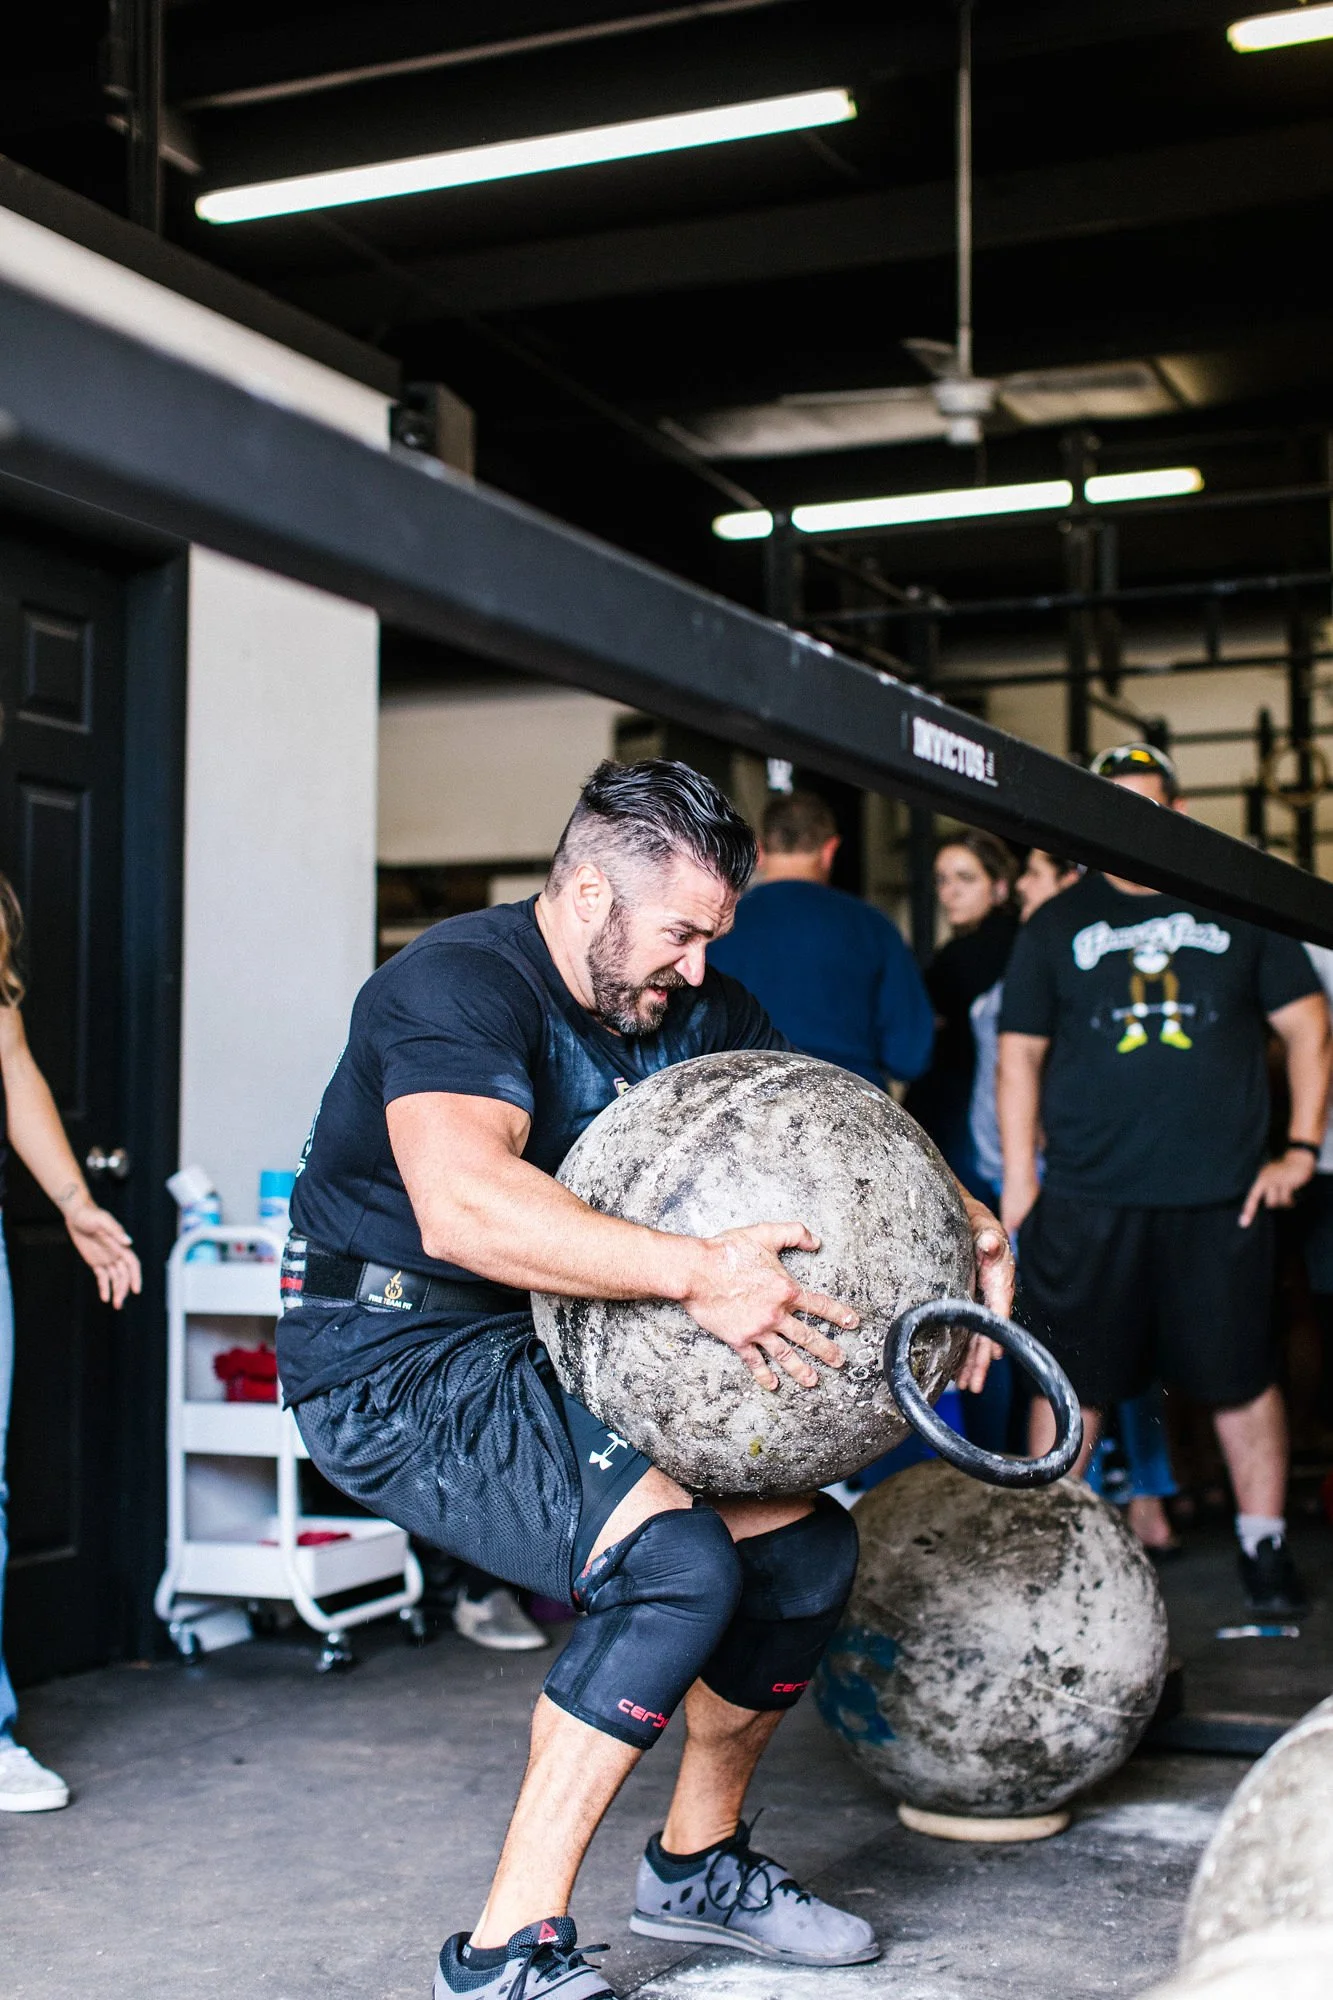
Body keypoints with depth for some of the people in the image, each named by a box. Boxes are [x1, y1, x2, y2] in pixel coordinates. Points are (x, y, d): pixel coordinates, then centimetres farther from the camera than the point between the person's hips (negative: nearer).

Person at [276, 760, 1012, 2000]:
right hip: (397, 1366, -9)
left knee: (810, 1546, 3)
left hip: (559, 1354, 9)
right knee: (676, 1557, -26)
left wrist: (970, 1232, -11)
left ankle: (695, 1866, 25)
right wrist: (700, 1273, -47)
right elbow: (465, 1207, -40)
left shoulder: (691, 1006, 4)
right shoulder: (458, 986, -22)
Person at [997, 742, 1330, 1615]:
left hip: (1222, 1199, 0)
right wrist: (1019, 1181, 1)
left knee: (1243, 1378, 6)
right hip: (1088, 1201, 0)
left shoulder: (1237, 911, 8)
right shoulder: (1057, 925, 9)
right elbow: (1020, 1057, 8)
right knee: (1072, 1381, 4)